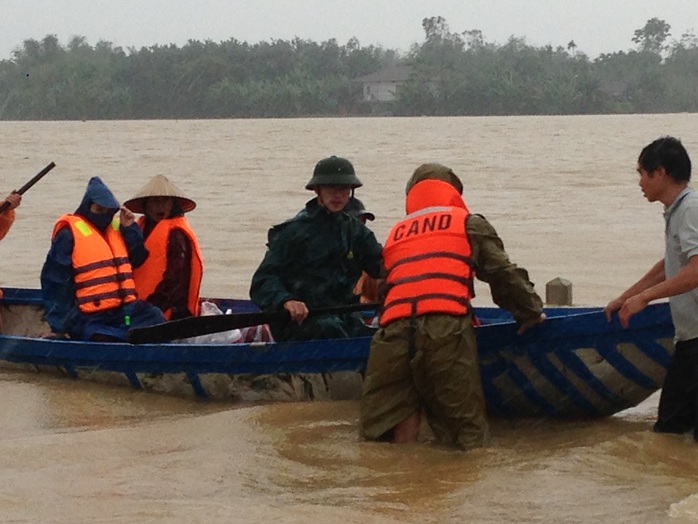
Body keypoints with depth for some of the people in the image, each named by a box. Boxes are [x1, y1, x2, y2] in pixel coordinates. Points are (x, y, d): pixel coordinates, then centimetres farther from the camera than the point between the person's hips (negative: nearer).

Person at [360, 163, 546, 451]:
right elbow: (503, 275, 15)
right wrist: (532, 313, 27)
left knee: (379, 433, 7)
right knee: (468, 437, -4)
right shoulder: (470, 223, 21)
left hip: (393, 329, 3)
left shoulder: (395, 233, 31)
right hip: (447, 328, -3)